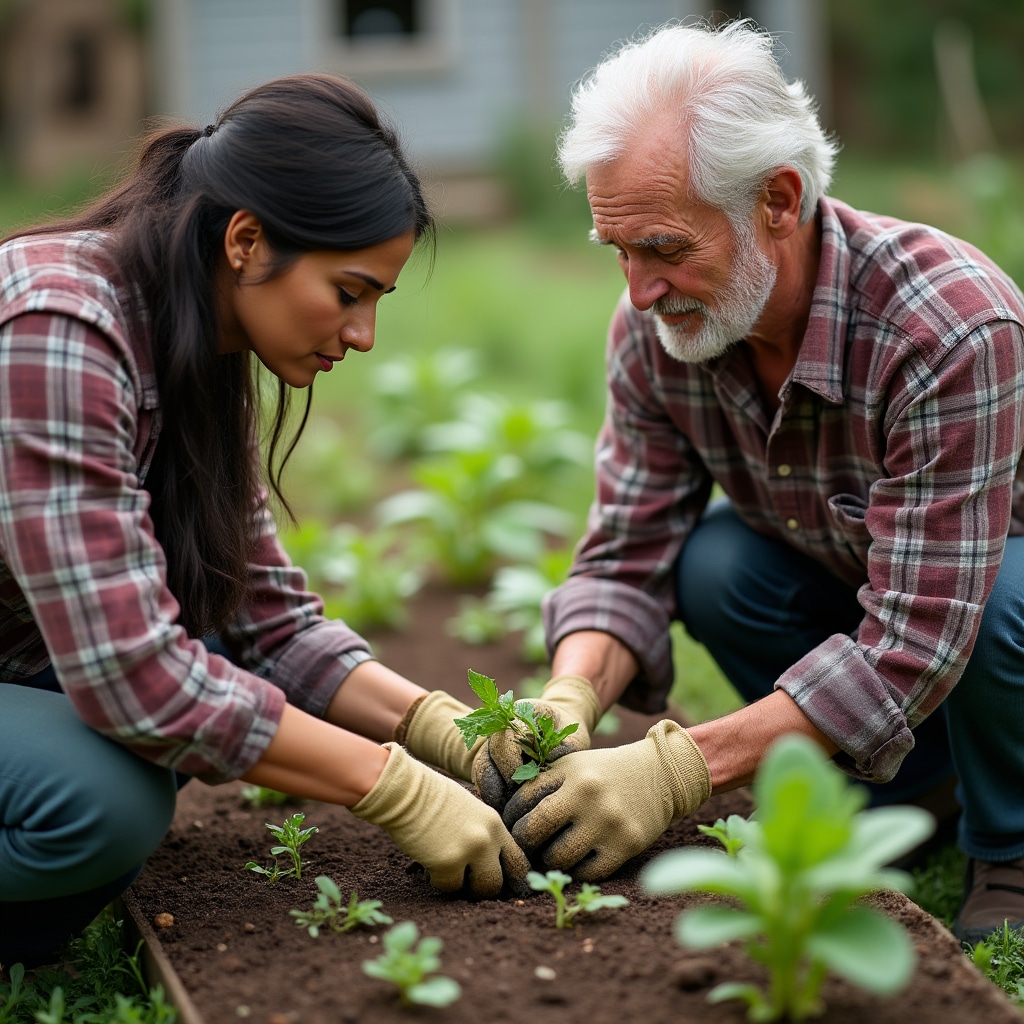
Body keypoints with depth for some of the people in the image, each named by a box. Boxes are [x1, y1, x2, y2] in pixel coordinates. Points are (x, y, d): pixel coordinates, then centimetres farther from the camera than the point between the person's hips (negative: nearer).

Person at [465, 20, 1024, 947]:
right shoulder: (654, 331, -19)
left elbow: (913, 642, -40)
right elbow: (627, 559, -13)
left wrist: (675, 770, -45)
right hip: (843, 576, 5)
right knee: (712, 563, -23)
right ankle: (901, 799, 1)